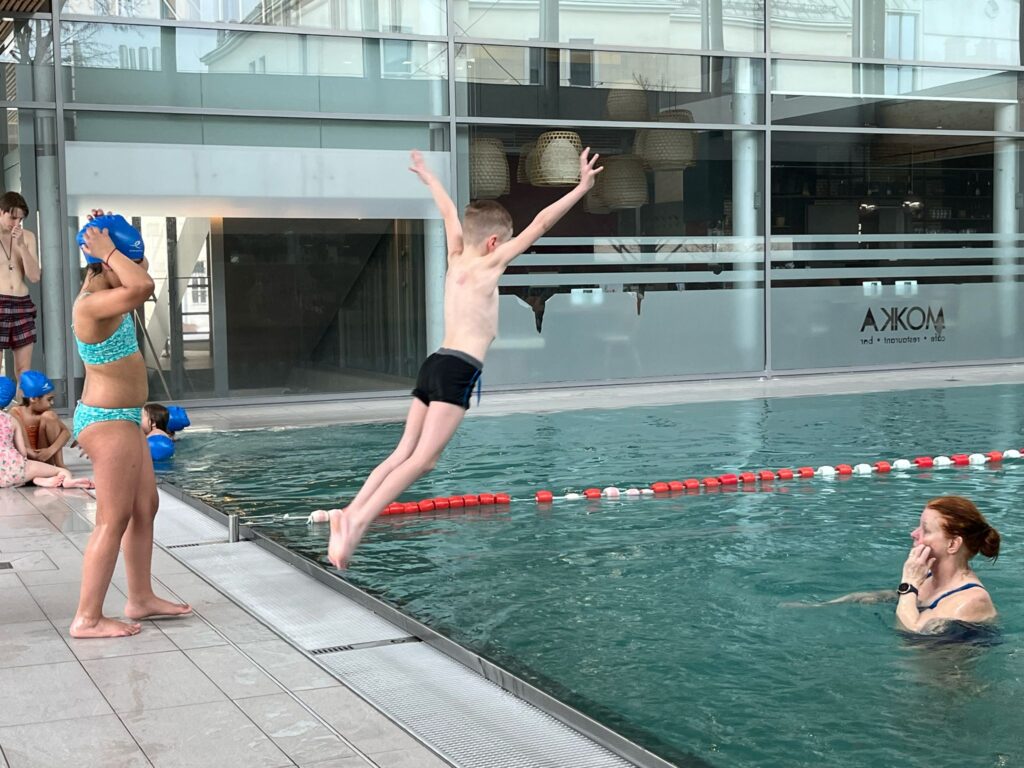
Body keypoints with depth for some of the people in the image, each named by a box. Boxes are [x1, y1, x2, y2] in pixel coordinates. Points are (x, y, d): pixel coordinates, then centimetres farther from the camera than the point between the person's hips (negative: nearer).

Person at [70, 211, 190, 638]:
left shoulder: (101, 296, 8)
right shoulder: (91, 305, -21)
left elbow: (139, 279, 26)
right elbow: (143, 286, -37)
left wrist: (106, 246, 10)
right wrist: (107, 250, -23)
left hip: (121, 420, 11)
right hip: (107, 421, -11)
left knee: (145, 507, 16)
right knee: (114, 520, -7)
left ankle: (141, 599, 25)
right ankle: (87, 619, -3)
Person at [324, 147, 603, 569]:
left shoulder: (455, 257, 14)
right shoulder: (489, 263, -3)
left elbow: (450, 212, 32)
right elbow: (540, 225, -6)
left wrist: (428, 176, 46)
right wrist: (582, 187, -4)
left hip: (435, 363, 8)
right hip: (460, 370, -8)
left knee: (403, 454, 7)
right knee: (423, 459, -11)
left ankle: (350, 512, -4)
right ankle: (358, 520, -21)